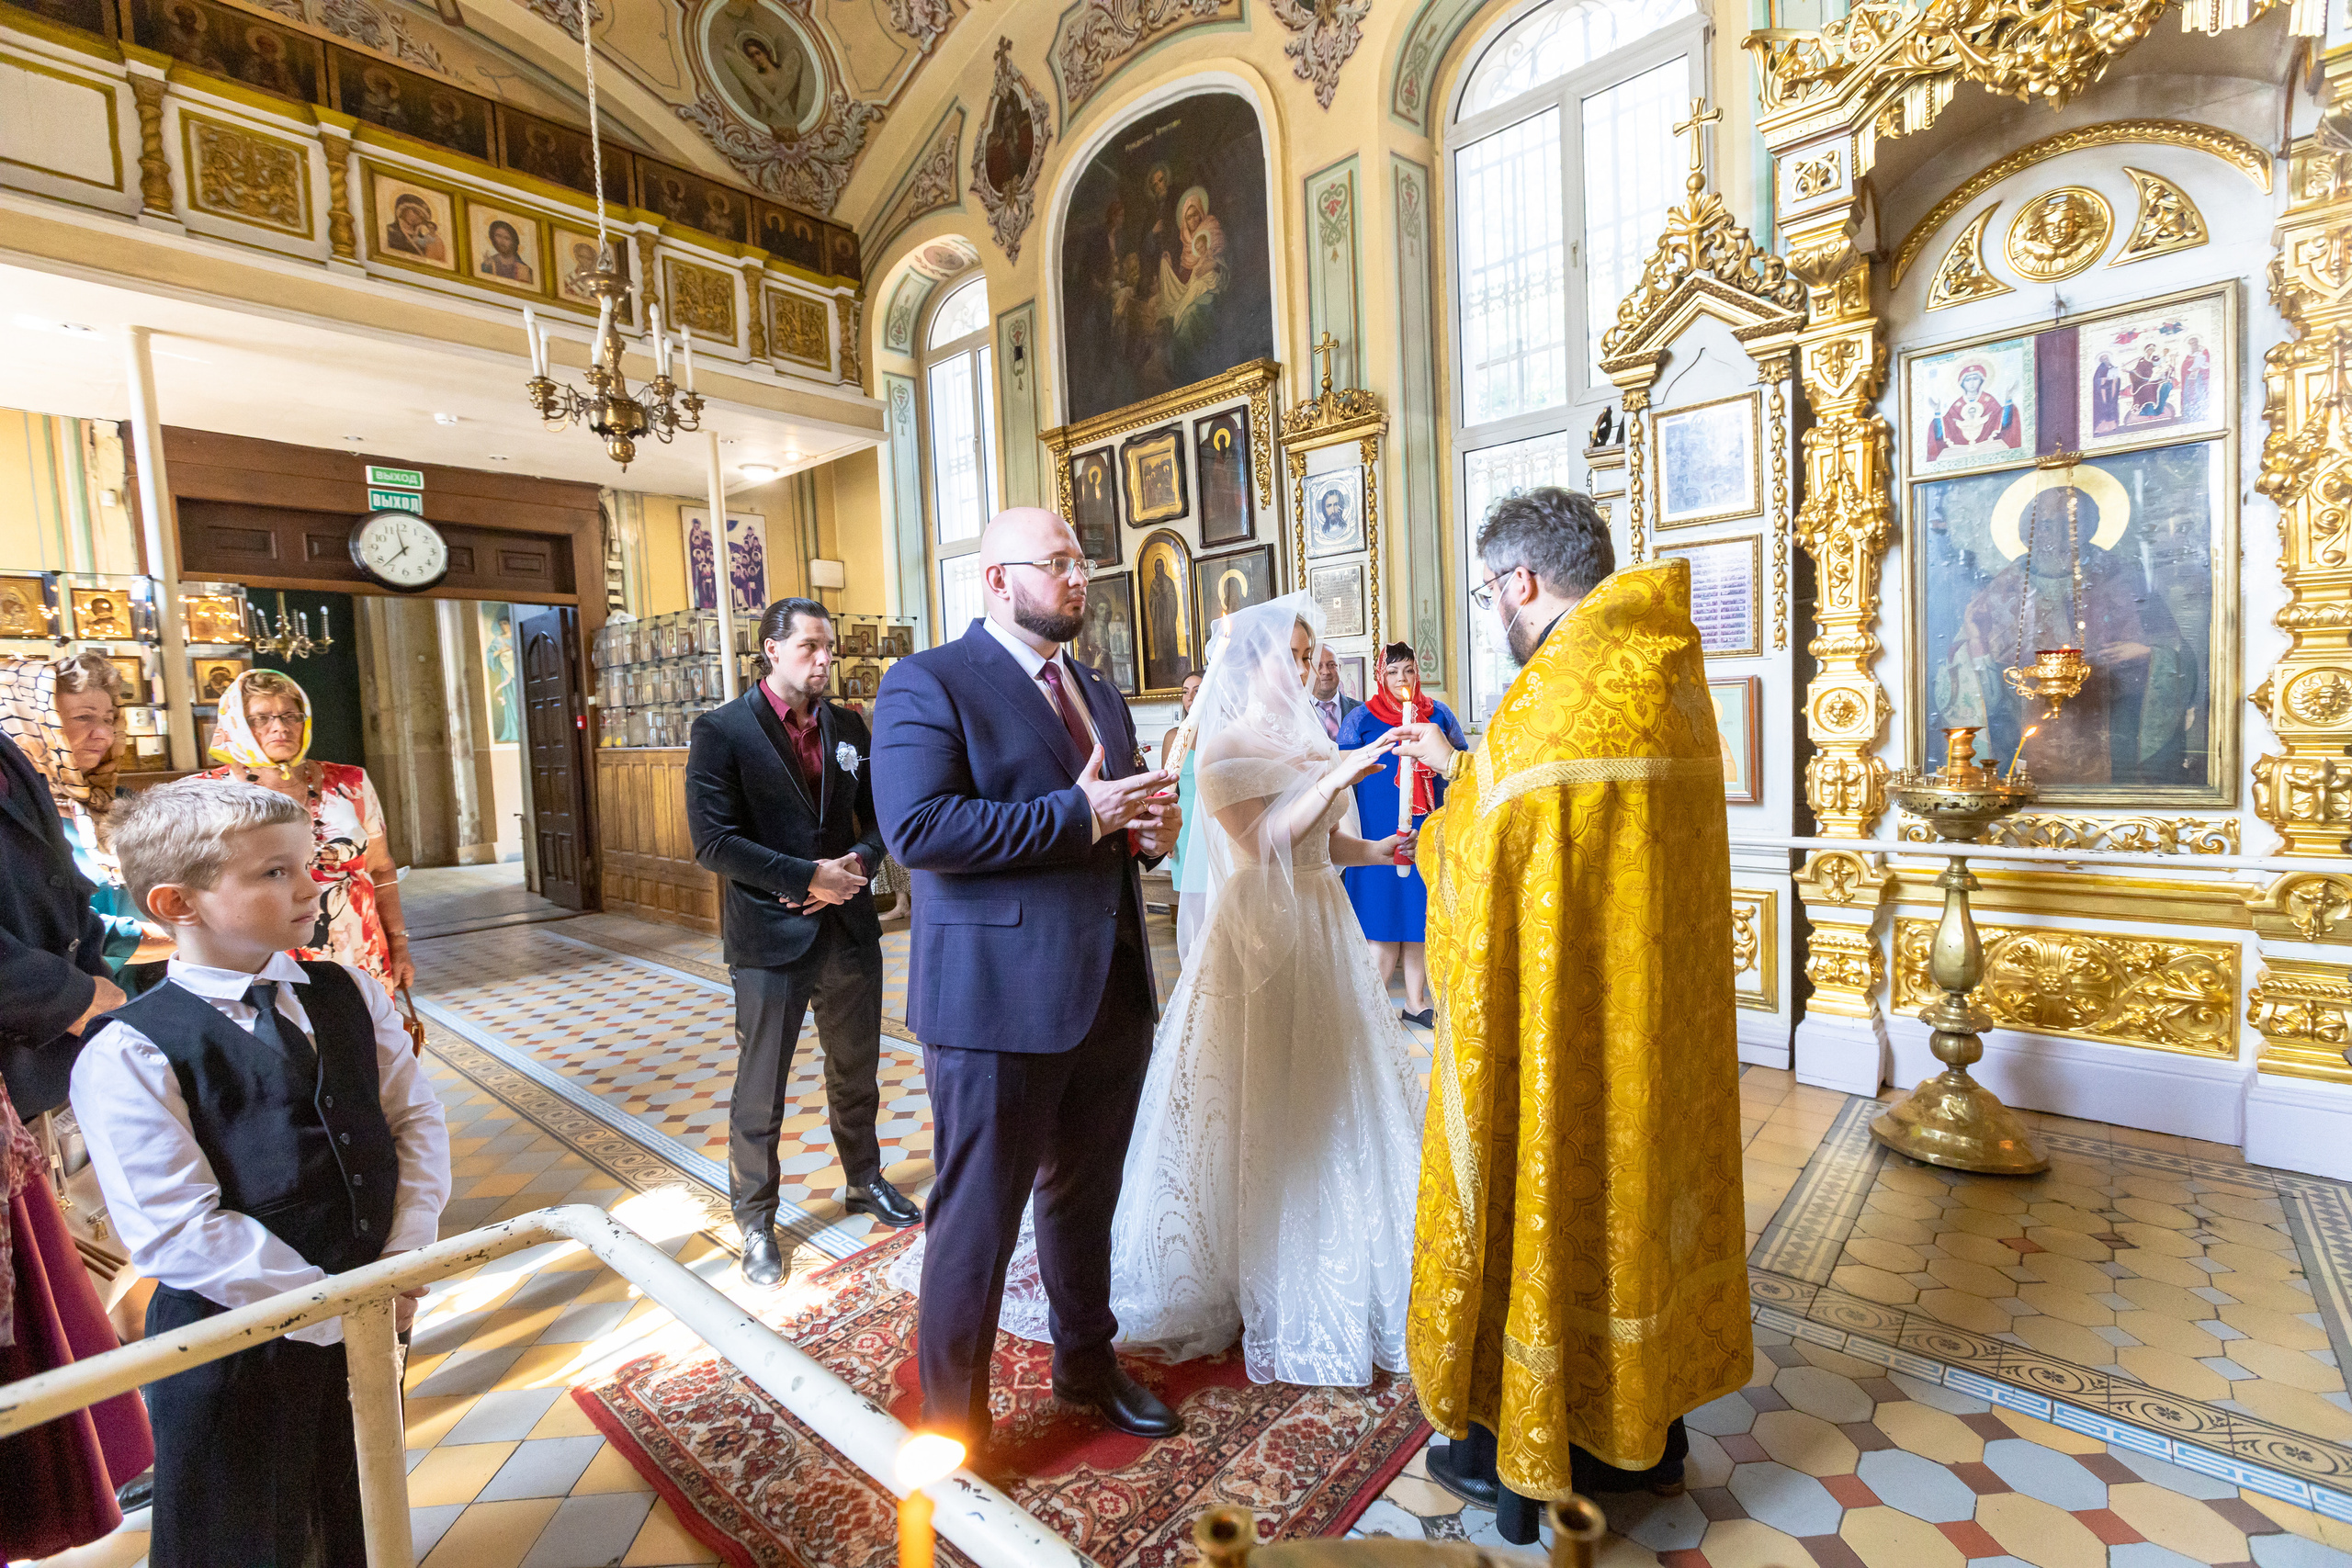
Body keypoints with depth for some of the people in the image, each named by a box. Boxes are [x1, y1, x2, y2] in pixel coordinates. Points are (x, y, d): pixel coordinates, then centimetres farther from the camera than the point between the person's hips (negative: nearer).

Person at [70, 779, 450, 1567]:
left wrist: (404, 1259, -11)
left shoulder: (348, 993, -2)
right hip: (235, 1343, -4)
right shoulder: (129, 1055, -17)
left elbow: (417, 1115, -1)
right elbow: (176, 1234, -19)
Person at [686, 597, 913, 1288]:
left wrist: (858, 863, -10)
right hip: (771, 938, -4)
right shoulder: (721, 731, -8)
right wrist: (809, 878, -19)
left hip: (850, 928, 5)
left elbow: (880, 815, 10)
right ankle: (757, 1222, 29)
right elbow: (713, 841, -15)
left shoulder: (849, 727, 6)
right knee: (760, 1093, 9)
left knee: (856, 1074, 20)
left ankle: (864, 1180, 41)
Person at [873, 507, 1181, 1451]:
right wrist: (1077, 815, -21)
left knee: (1085, 1200, 23)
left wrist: (1153, 829, -1)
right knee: (977, 1222, 8)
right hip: (998, 1001, -7)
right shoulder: (927, 684, -8)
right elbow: (917, 828, -21)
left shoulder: (1100, 694, 16)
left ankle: (1087, 1363, 46)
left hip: (1113, 994, 7)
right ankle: (951, 1427, 31)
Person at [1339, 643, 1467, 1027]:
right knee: (1384, 914, -2)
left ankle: (1416, 1002, 19)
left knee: (1422, 914, 7)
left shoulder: (1438, 714, 9)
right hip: (1380, 832, -3)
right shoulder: (1362, 718, 2)